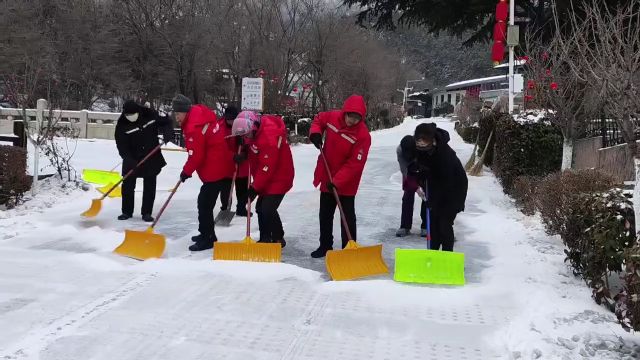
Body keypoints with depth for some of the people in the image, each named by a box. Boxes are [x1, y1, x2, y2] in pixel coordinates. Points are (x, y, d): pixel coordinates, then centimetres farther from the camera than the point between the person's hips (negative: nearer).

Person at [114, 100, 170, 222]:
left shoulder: (150, 114, -11)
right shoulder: (122, 125, -15)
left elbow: (165, 121, 6)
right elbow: (121, 146, -18)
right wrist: (129, 160, -30)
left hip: (152, 158, 1)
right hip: (132, 159, -1)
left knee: (150, 186, 4)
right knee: (128, 185, 2)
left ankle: (147, 212, 12)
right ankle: (127, 211, 17)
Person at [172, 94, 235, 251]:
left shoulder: (194, 128, -21)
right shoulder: (200, 114, 11)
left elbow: (196, 156, -20)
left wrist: (186, 172, -4)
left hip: (216, 171, -11)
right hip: (223, 166, 11)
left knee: (204, 203, -8)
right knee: (205, 201, 19)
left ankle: (207, 238, -2)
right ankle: (207, 233, 29)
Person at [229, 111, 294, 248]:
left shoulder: (269, 136, -31)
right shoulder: (254, 130, -3)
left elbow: (267, 167, -27)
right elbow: (251, 146, 19)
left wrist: (255, 187, -19)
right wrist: (244, 155, -3)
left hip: (278, 178, -9)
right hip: (265, 178, 9)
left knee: (268, 209, -14)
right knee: (261, 207, 13)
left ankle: (278, 240, 2)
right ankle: (265, 238, 26)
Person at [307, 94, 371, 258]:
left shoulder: (363, 135, -24)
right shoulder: (332, 117, -10)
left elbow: (354, 164, -26)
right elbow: (318, 119, 13)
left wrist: (337, 181, -30)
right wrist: (315, 132, -8)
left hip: (347, 183, -5)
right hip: (326, 177, 6)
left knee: (347, 216, 2)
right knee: (325, 214, 17)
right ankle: (325, 246, 31)